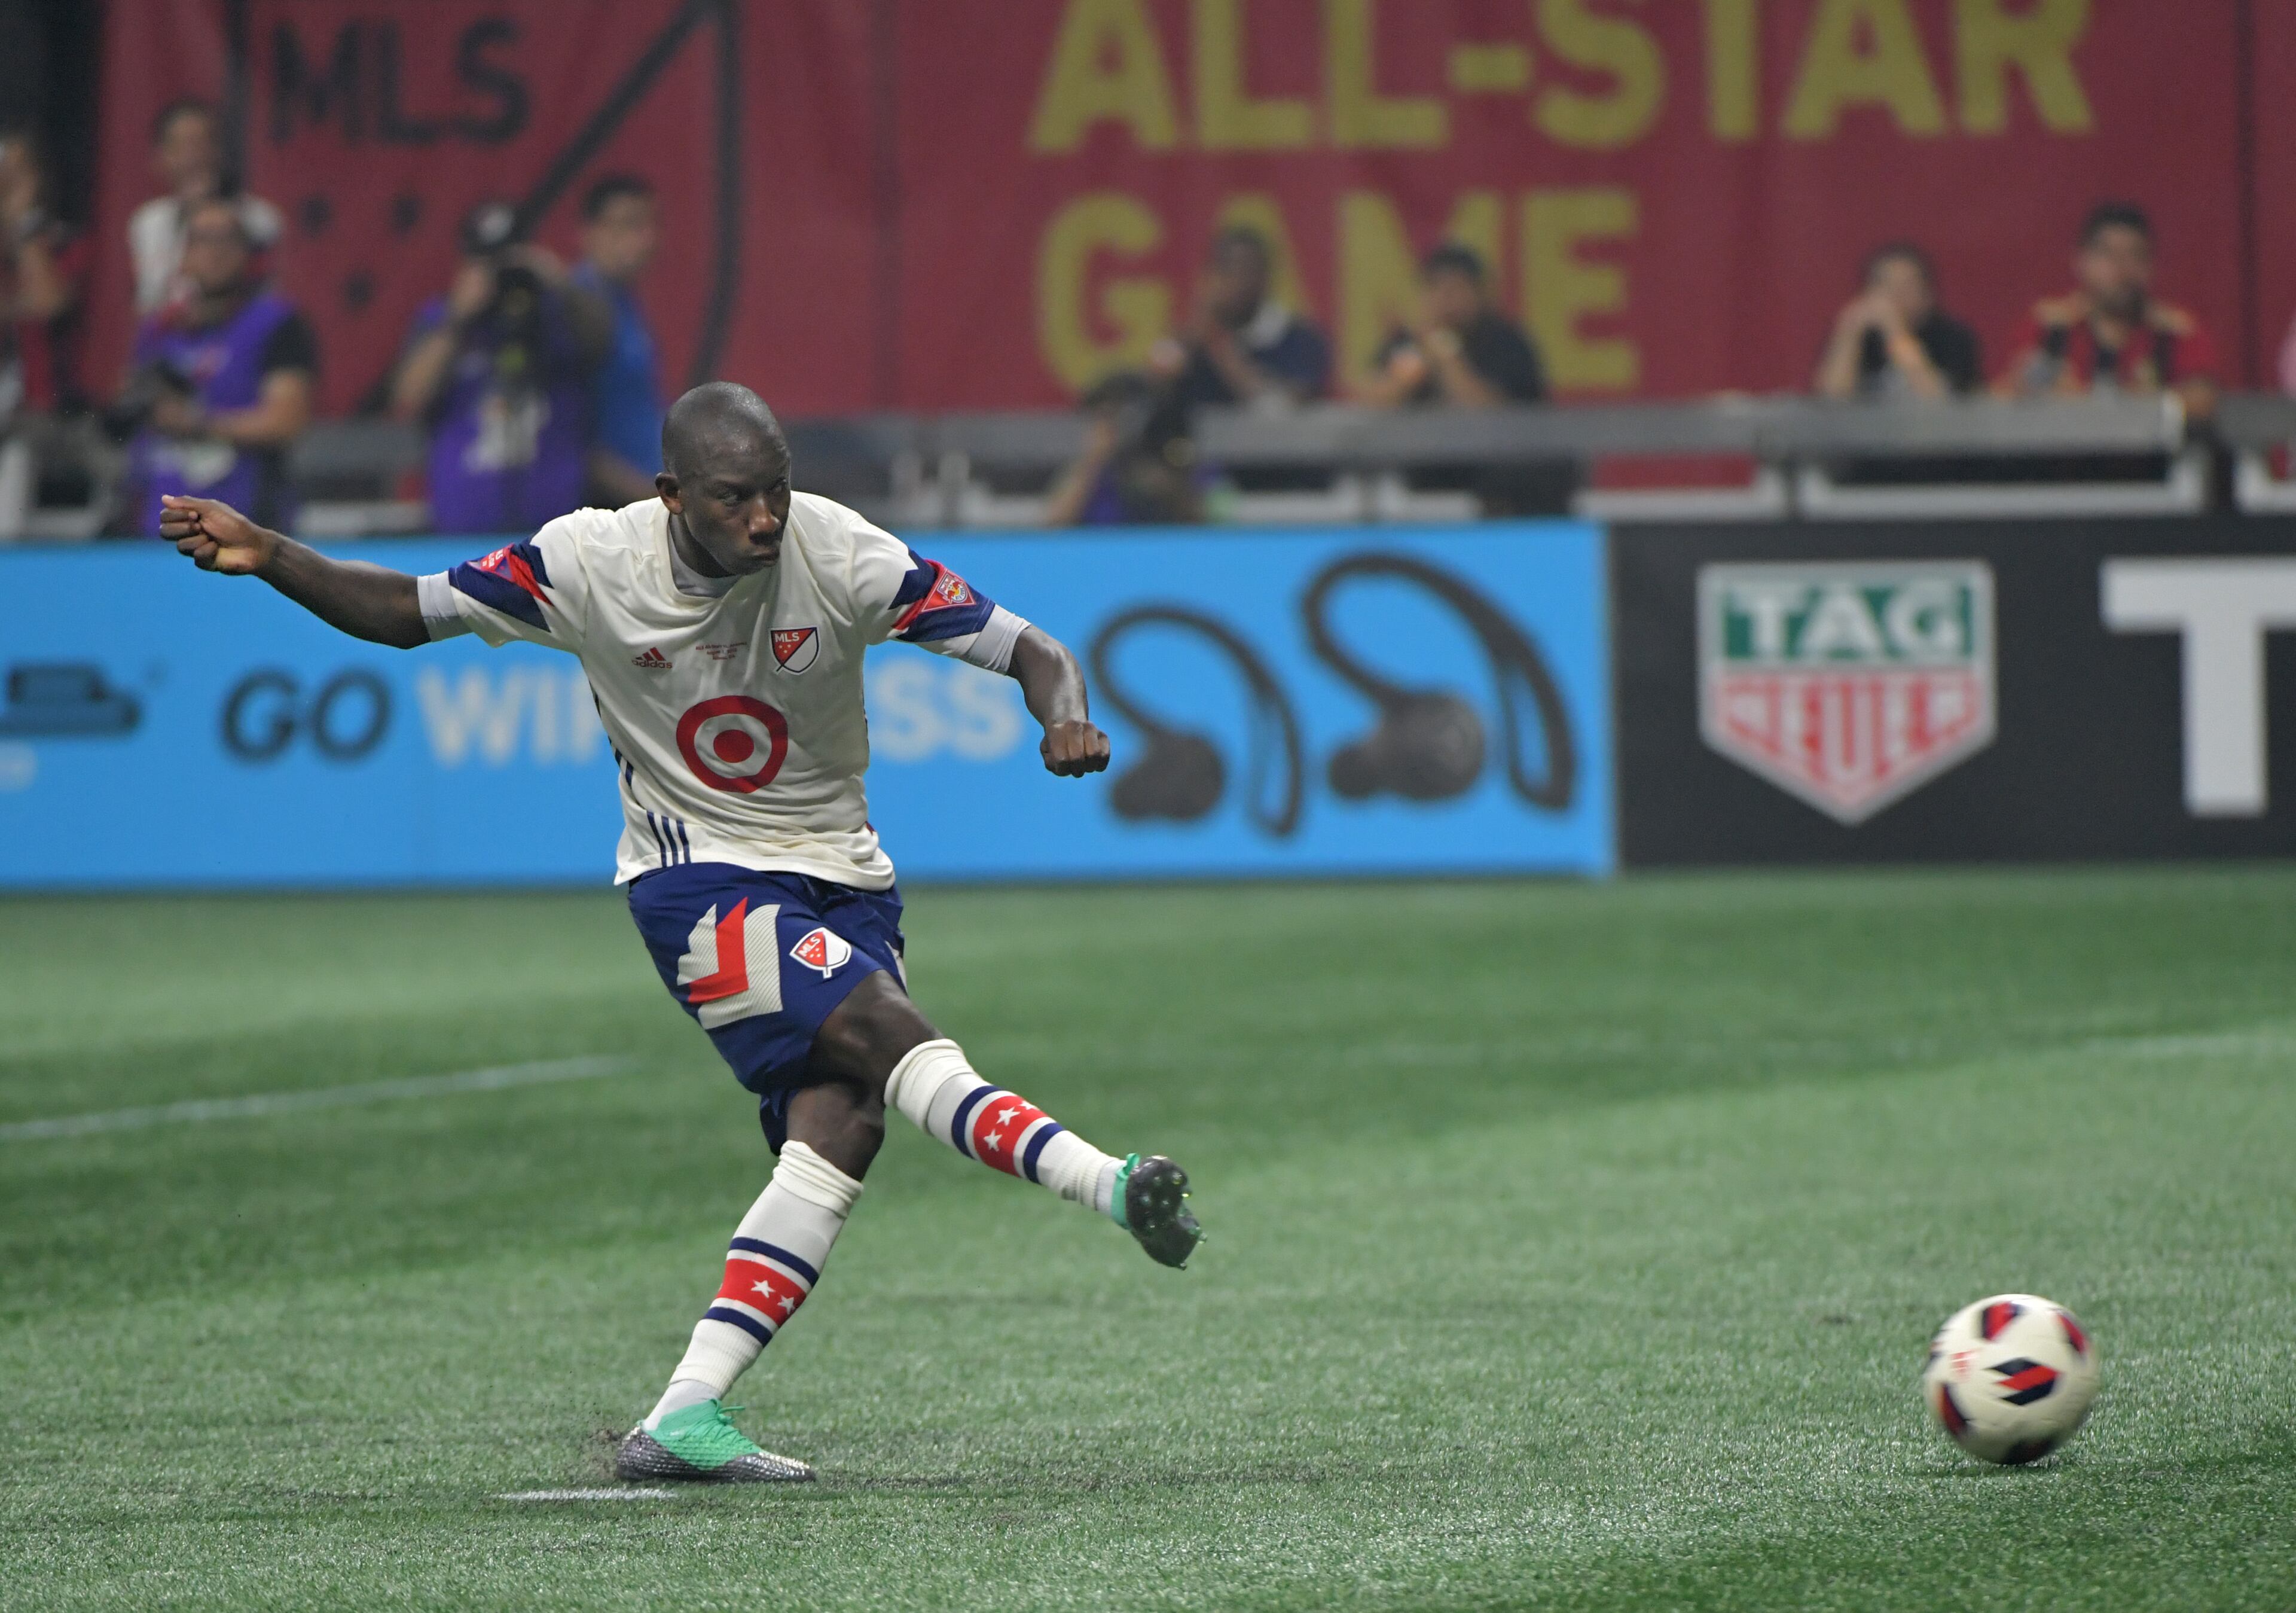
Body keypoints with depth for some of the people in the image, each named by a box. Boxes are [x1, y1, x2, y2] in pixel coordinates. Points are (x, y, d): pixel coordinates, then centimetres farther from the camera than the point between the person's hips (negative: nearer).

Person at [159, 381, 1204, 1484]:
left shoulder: (842, 557, -13)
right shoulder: (589, 563, -13)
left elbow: (1029, 651, -11)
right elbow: (404, 613, 0)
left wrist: (1065, 715, -33)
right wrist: (267, 558, -13)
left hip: (842, 881, 2)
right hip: (699, 881, -2)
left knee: (840, 1130, -15)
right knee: (887, 1033, -28)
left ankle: (683, 1415, -16)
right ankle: (1099, 1182, -34)